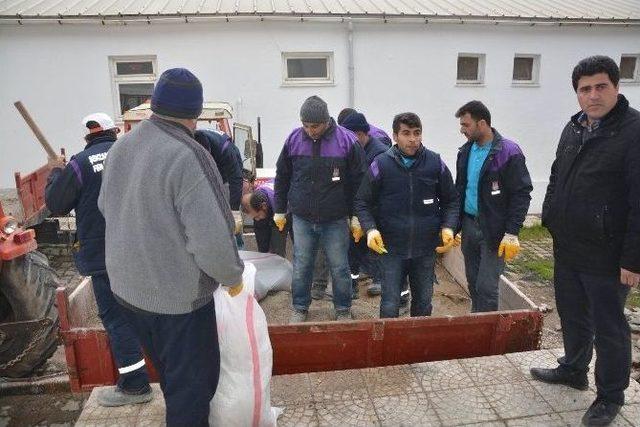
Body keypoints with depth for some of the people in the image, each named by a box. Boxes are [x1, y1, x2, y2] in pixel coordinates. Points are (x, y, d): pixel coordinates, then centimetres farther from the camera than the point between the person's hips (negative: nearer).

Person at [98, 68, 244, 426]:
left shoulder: (120, 147, 1)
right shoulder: (188, 156, -24)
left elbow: (106, 205, 14)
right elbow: (212, 238, -27)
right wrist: (233, 276, -9)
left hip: (127, 286, 8)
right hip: (179, 294, -8)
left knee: (170, 373, 28)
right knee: (193, 381, 12)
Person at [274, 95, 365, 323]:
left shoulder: (347, 141, -9)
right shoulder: (294, 139, -2)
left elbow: (358, 182, -2)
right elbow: (282, 177, 10)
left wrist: (355, 217, 0)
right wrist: (280, 211, 12)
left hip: (335, 220, -2)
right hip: (301, 219, 2)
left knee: (339, 268, 9)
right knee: (301, 267, 11)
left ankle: (343, 310, 28)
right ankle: (300, 308, 30)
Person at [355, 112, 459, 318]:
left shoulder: (436, 163, -2)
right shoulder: (381, 164, -8)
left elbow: (450, 199, 8)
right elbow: (362, 202, -2)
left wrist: (448, 226, -7)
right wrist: (370, 228, -17)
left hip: (426, 248, 2)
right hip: (391, 248, -2)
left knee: (423, 304, 18)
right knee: (390, 306, 4)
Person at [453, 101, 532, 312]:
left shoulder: (509, 152, -11)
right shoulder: (465, 151, 9)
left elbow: (521, 194, -12)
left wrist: (512, 233, -17)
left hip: (494, 231, -6)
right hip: (468, 225, 6)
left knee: (486, 286, -4)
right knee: (473, 282, 14)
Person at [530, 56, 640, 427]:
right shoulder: (574, 127, 8)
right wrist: (551, 220, 13)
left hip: (606, 256, -7)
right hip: (566, 249, 7)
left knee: (608, 327, 9)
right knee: (573, 316, 22)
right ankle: (573, 370, 42)